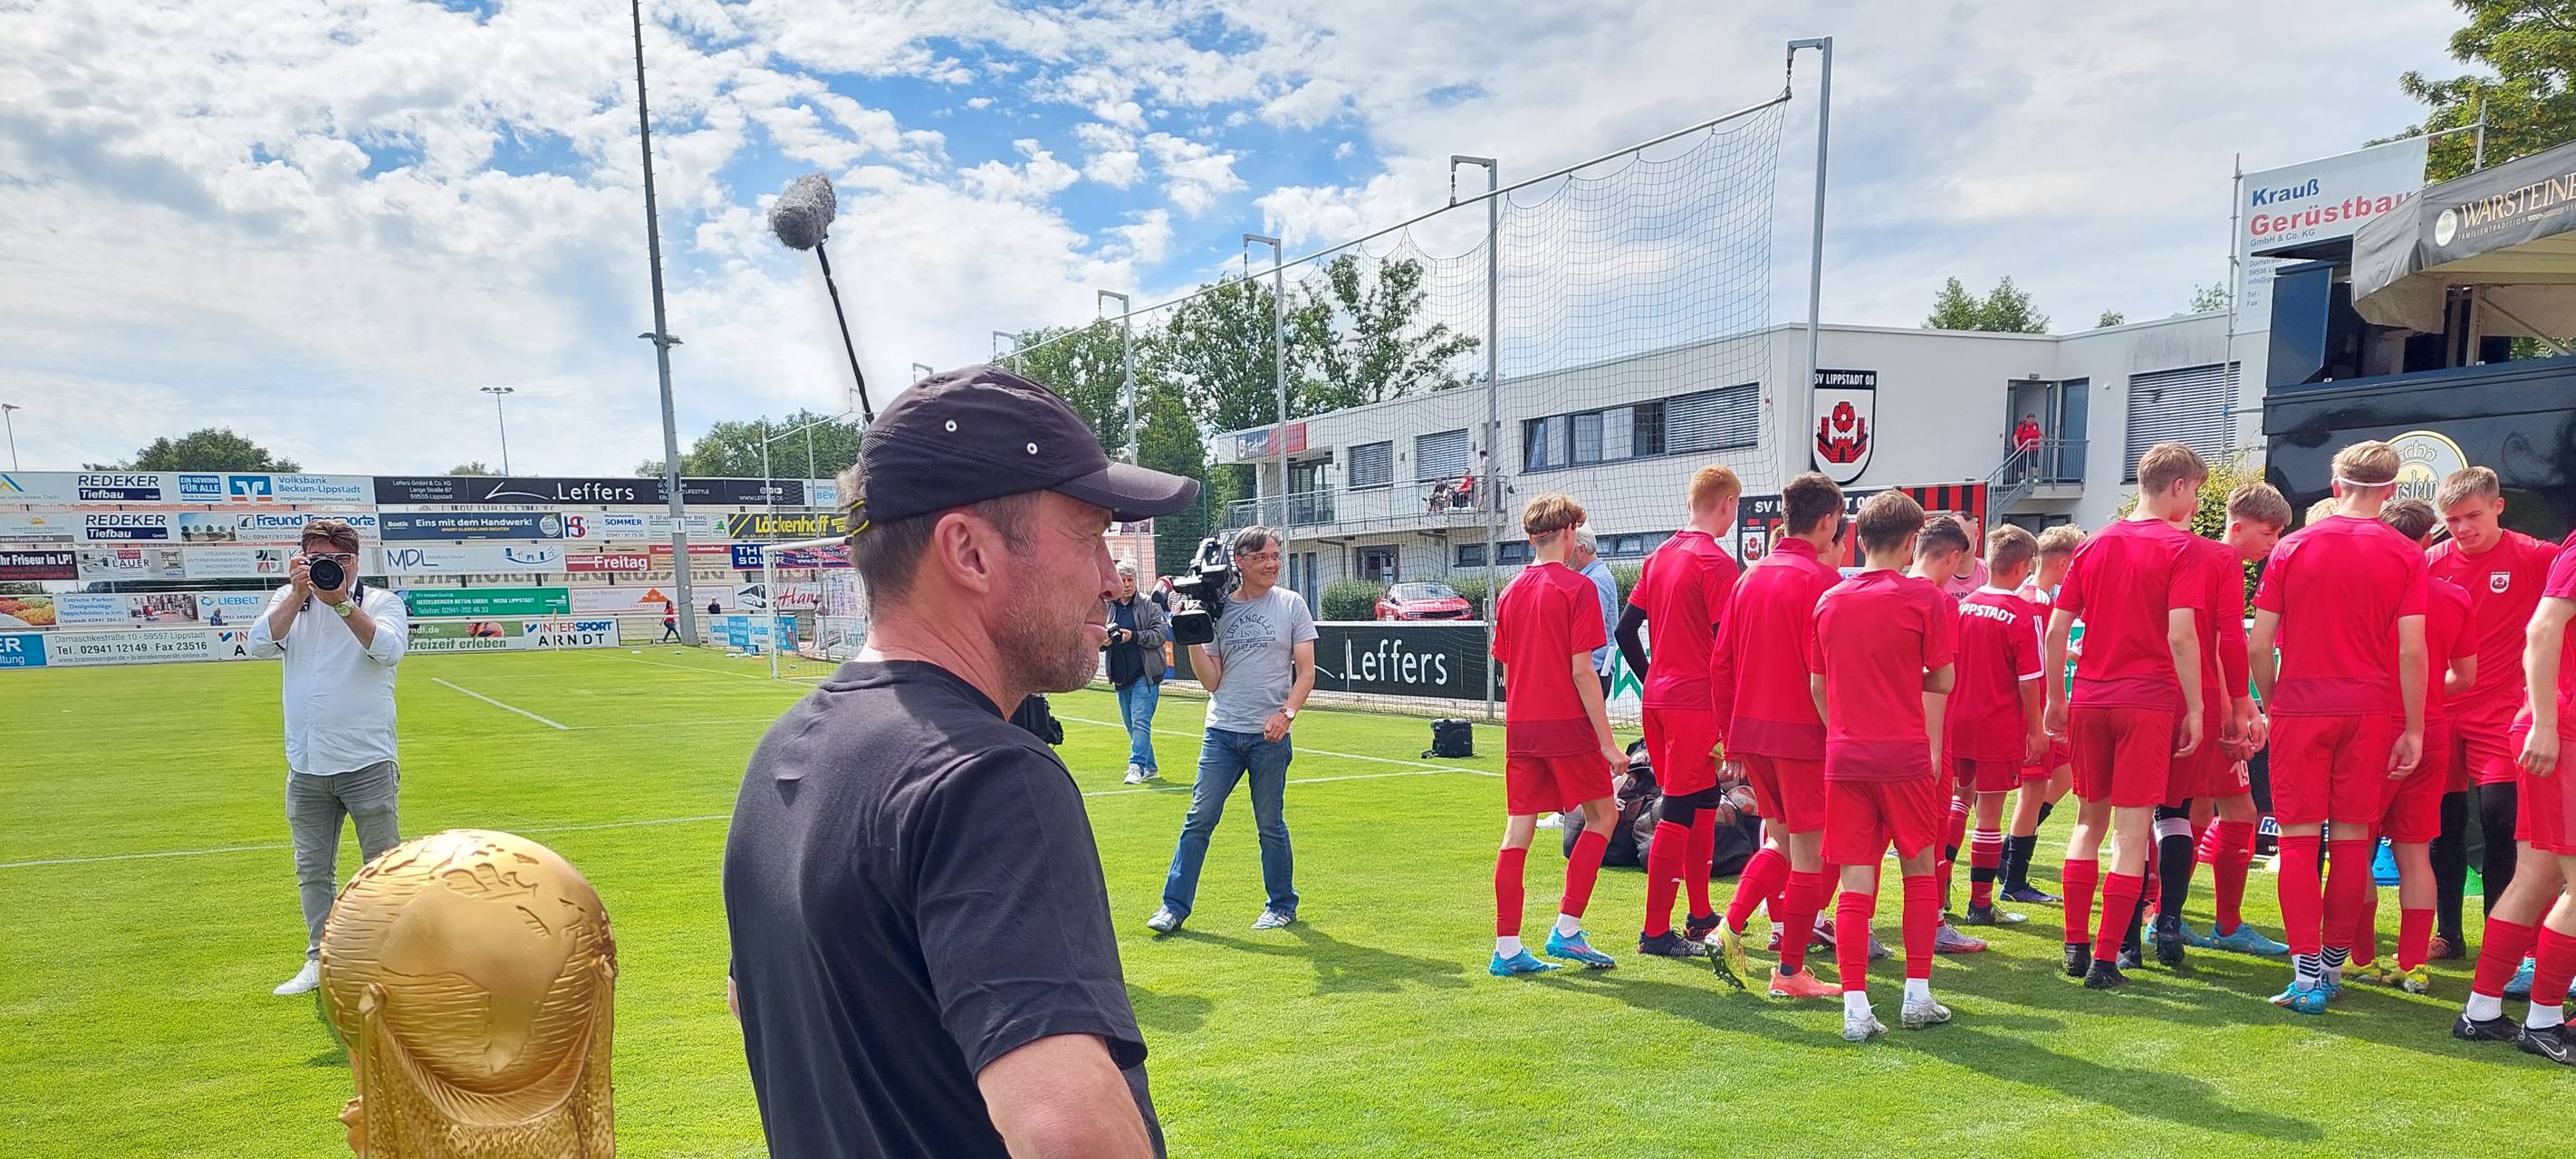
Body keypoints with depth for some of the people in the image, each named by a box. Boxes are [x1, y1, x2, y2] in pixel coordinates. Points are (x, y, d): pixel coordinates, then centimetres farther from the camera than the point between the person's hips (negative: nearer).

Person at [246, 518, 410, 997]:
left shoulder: (381, 602, -1)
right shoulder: (288, 600, 10)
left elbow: (388, 649, -20)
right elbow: (260, 644, -8)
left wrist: (341, 603, -28)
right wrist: (298, 594, -17)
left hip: (367, 763, -4)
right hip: (305, 765, 4)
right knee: (312, 870, 13)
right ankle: (320, 960, 25)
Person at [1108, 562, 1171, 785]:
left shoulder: (1149, 606, -1)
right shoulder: (1108, 609, 10)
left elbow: (1161, 634, -9)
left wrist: (1134, 636, -19)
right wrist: (1105, 638, -10)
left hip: (1145, 675, -5)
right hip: (1120, 677, 5)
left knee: (1141, 721, -14)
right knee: (1131, 726, 11)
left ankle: (1136, 766, -17)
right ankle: (1150, 768, 21)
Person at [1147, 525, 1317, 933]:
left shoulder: (1291, 605, 1)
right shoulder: (1218, 607, 5)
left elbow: (1306, 672, -1)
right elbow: (1211, 681, 5)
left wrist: (1286, 713, -16)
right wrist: (1193, 640, -9)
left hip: (1270, 735, -2)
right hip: (1222, 731, 2)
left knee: (1270, 824, 7)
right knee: (1199, 818, 0)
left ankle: (1282, 904, 23)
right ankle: (1174, 906, 9)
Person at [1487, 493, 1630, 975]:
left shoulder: (1510, 592, 10)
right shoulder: (1577, 588, -8)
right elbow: (1581, 671, -13)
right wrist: (1608, 741, -10)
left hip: (1521, 727, 6)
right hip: (1567, 725, -6)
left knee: (1518, 832, 7)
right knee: (1602, 815, 11)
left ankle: (1506, 948, 8)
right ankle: (1566, 930, 5)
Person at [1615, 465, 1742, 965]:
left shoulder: (1658, 557, 12)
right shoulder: (1717, 563, -12)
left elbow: (1626, 630, 13)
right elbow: (1726, 644, -16)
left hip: (1658, 699, 8)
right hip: (1697, 704, -8)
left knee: (1703, 802, 19)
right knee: (1679, 814, -2)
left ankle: (1700, 916, 28)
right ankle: (1656, 932, 3)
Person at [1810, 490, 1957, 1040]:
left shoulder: (1829, 600, 6)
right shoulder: (1925, 598, -5)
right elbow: (1942, 682, 1)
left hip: (1844, 757, 3)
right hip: (1905, 755, -3)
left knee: (1856, 882, 3)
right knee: (1919, 870, 14)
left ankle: (1856, 1009, 2)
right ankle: (1918, 997, 18)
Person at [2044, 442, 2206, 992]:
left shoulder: (2093, 545, 10)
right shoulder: (2179, 549, -5)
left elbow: (2056, 629, 7)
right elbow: (2180, 635, -14)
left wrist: (2055, 698, 15)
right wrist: (2193, 708, -7)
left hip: (2089, 700, 5)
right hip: (2148, 703, -5)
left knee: (2089, 820, 16)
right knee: (2131, 832, 0)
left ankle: (2076, 946, 17)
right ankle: (2105, 960, 1)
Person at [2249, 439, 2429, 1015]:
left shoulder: (2292, 547, 2)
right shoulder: (2405, 555, 0)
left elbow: (2259, 646, -1)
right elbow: (2412, 651, -6)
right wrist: (2413, 729, 1)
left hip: (2300, 710, -1)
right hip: (2372, 712, 1)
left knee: (2299, 839, 2)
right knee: (2353, 839, 10)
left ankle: (2307, 973, -4)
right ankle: (2333, 964, 19)